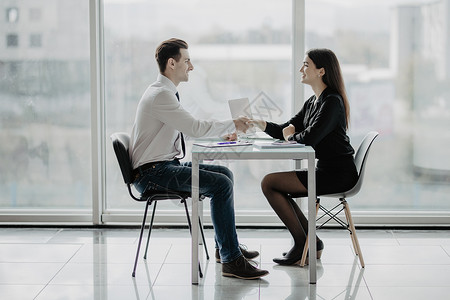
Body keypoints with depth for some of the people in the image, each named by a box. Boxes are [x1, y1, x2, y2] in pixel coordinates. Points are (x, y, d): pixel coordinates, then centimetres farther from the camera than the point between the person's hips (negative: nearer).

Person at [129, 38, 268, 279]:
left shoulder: (165, 92, 15)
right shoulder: (160, 95, -18)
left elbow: (190, 128, 21)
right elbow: (195, 128, -21)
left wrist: (224, 131, 9)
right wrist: (232, 125, -9)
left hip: (165, 166, 11)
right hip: (152, 173, -11)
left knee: (225, 174, 13)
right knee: (221, 184, -20)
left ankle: (224, 245, 22)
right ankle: (231, 260, -17)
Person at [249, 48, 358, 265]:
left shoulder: (332, 101, -16)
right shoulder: (313, 102, 14)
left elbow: (309, 138, -26)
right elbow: (287, 131, 15)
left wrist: (290, 136, -4)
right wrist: (262, 125, -3)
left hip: (337, 175, -10)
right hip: (325, 170, 10)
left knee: (269, 182, -9)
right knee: (274, 186, 15)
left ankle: (302, 243, -1)